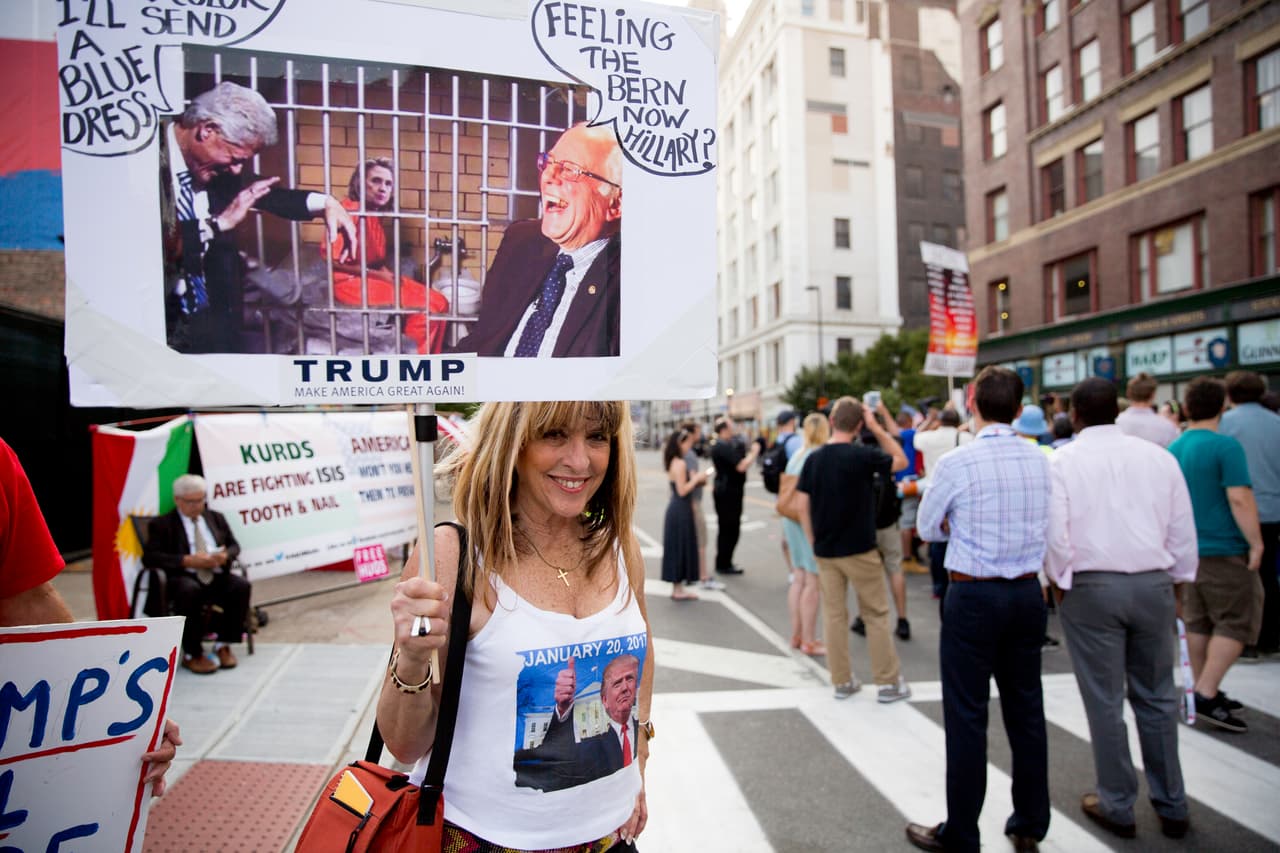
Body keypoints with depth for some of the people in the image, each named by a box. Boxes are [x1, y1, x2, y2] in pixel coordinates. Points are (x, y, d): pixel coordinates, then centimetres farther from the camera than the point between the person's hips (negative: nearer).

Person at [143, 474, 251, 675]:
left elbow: (234, 545, 18)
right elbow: (149, 557, -4)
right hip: (184, 577, -3)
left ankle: (223, 645, -10)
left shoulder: (216, 518, 21)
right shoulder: (162, 524, 7)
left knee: (241, 586, -27)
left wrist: (225, 556, -7)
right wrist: (187, 561, -17)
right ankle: (192, 654, -20)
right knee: (189, 591, -38)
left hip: (217, 576, 4)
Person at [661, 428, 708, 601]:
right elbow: (682, 490, -21)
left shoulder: (674, 462, 13)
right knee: (681, 547, -2)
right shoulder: (680, 463, -17)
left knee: (679, 547, 14)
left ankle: (678, 587, 21)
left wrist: (696, 479, 10)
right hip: (681, 510, -10)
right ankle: (679, 589, 7)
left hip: (678, 510, 10)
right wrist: (696, 478, -11)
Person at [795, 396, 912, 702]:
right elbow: (901, 461, 4)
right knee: (876, 614, 9)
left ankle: (842, 681, 19)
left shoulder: (814, 458, -1)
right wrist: (878, 429, 6)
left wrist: (813, 541, 8)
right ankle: (889, 682, 16)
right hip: (860, 549, -3)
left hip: (825, 550, 4)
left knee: (833, 616, 10)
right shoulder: (863, 455, -13)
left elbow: (802, 504, 0)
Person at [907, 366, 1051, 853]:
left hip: (973, 596, -5)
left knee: (967, 717, 4)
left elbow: (928, 529, -2)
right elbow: (1041, 523, 15)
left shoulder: (955, 463, -15)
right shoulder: (1039, 460, 1)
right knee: (1026, 710, 17)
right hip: (1027, 593, 6)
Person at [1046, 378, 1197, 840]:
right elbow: (1183, 528, 7)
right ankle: (1171, 806, 27)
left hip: (1091, 588, -3)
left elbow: (1055, 533, -11)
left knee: (1104, 700, 7)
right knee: (1157, 697, 16)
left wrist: (1059, 581, 3)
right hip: (1154, 585, 4)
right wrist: (1178, 582, 17)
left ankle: (1117, 806, 19)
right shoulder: (1158, 456, 3)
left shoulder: (1062, 461, -7)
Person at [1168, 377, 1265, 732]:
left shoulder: (1174, 448, 7)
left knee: (1198, 624, 14)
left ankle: (1205, 692, 22)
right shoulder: (1225, 446, -14)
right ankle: (1206, 696, -3)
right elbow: (1239, 498, -20)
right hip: (1225, 550, -7)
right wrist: (1256, 543, -12)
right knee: (1236, 624, 1)